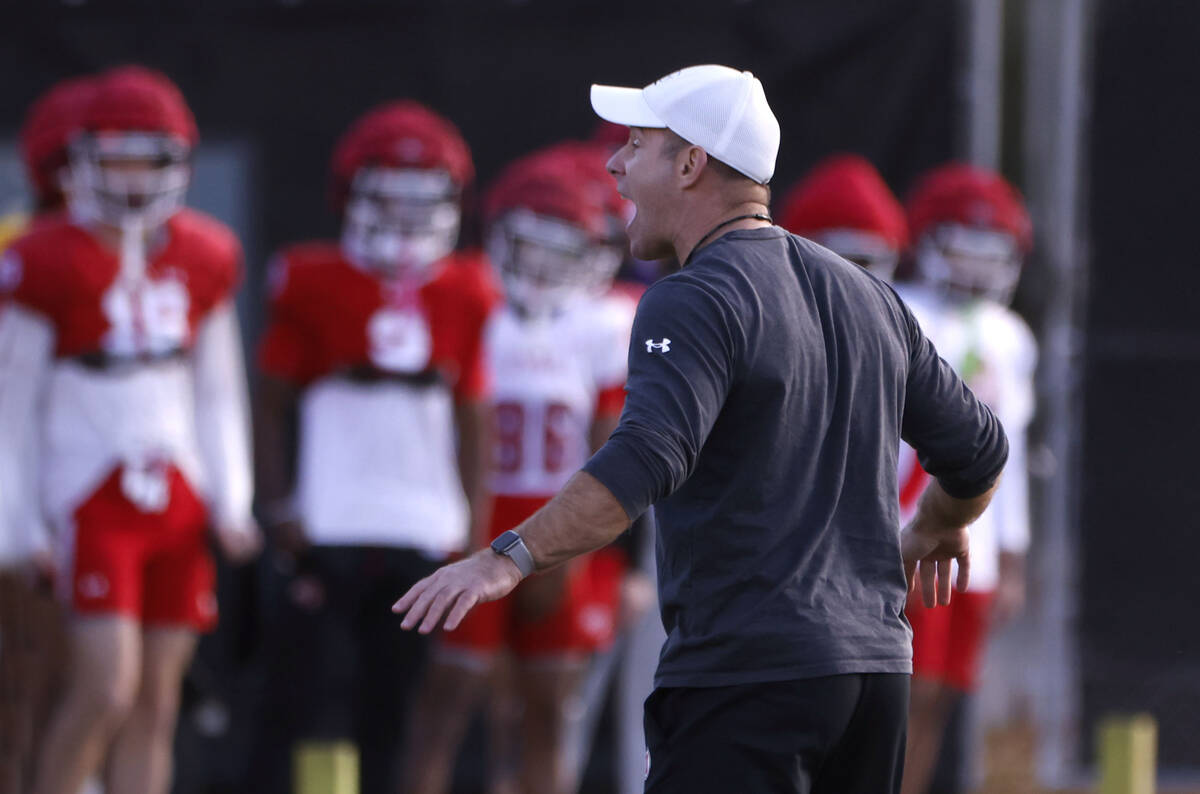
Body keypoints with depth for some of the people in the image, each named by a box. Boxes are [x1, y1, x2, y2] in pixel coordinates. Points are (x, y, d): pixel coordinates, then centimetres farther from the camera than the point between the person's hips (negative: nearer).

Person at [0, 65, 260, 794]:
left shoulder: (205, 261, 7)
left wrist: (230, 500, 9)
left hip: (178, 499, 5)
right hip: (92, 498, -5)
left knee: (157, 702, 5)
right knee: (107, 687, -14)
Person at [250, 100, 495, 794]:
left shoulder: (463, 295, 9)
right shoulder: (315, 282, 0)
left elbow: (473, 418, 14)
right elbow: (275, 403, 3)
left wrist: (472, 523, 9)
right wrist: (280, 507, -4)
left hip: (422, 532, 3)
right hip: (330, 528, -3)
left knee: (388, 714, 6)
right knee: (309, 703, -7)